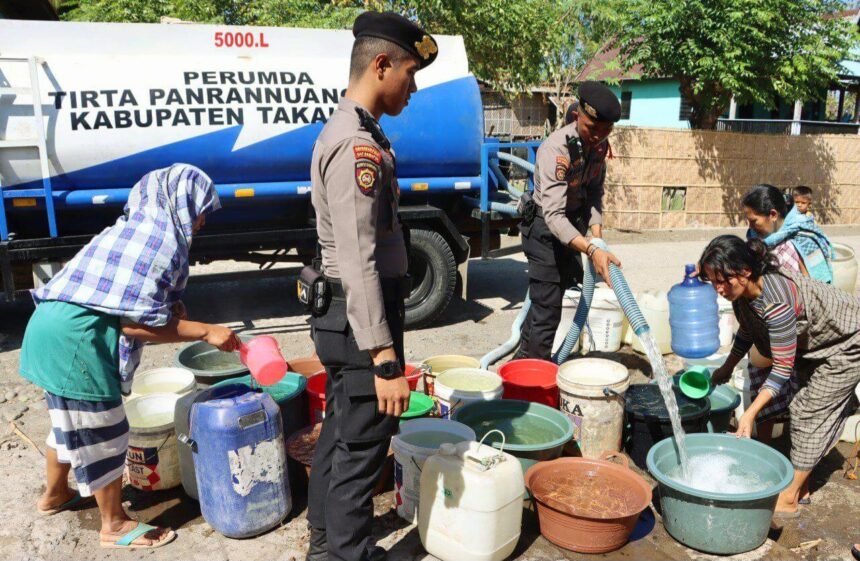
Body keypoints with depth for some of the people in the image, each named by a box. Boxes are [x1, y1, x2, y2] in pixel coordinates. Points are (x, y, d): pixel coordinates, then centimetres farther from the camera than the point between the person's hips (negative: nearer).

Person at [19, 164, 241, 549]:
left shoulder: (140, 225, 12)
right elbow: (137, 323, -20)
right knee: (101, 431, 4)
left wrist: (173, 310, 2)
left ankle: (55, 495, 48)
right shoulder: (164, 241, -19)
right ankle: (115, 526, 20)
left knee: (71, 420, 27)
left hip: (57, 328, 10)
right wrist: (205, 332, -16)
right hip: (76, 338, -10)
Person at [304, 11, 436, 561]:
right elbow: (359, 263, -26)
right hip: (360, 319, -11)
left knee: (341, 427, 21)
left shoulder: (349, 132, 13)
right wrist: (384, 358, -26)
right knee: (363, 442, 2)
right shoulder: (357, 145, -20)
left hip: (347, 316, 11)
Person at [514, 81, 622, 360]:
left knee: (550, 294, 21)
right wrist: (592, 251, -52)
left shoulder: (600, 144, -9)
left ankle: (525, 355, 40)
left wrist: (597, 235, -11)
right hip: (546, 226, -8)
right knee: (547, 305, -9)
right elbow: (553, 215, -40)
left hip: (573, 222, 8)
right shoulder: (555, 149, -33)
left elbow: (594, 190, 4)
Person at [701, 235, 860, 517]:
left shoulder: (776, 302, -41)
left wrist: (750, 413, -37)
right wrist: (727, 368, 13)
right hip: (815, 341, 9)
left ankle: (789, 498, 4)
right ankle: (801, 482, 27)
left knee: (809, 411, -6)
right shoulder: (742, 291, -15)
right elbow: (747, 332, 5)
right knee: (805, 409, 13)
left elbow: (783, 367, -35)